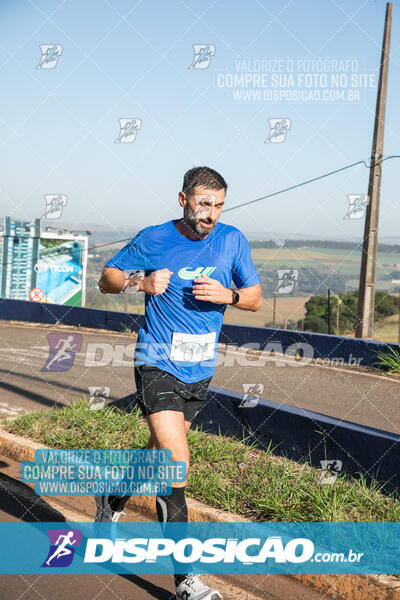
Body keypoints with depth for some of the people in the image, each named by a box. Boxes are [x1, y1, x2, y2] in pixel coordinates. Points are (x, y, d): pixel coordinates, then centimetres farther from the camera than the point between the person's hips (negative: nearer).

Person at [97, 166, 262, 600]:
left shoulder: (233, 240, 0)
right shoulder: (153, 239, -8)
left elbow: (255, 298, 7)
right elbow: (107, 279, 2)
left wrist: (228, 295, -15)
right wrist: (141, 282, -19)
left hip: (200, 369, 5)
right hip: (157, 365, -5)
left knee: (161, 454, 20)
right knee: (176, 463, -15)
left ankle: (112, 500, 51)